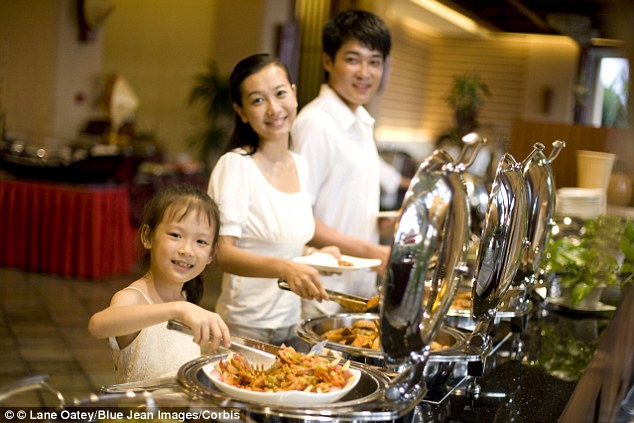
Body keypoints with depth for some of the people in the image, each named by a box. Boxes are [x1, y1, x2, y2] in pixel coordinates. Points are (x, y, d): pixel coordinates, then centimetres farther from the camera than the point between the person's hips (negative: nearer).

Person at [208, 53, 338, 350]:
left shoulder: (300, 166, 7)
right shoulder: (235, 165, -14)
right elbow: (221, 252, -21)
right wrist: (284, 267, -35)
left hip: (292, 324, 6)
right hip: (247, 329, -6)